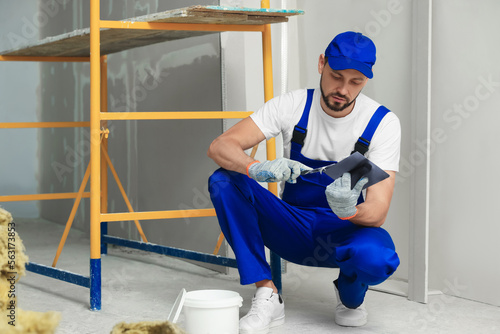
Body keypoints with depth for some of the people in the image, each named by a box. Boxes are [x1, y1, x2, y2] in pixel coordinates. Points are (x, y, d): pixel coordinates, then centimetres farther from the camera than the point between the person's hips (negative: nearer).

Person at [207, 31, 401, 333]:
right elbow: (219, 147, -19)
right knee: (223, 181, -22)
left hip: (346, 232, -2)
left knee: (377, 258, -39)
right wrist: (256, 168, -41)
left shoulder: (382, 123, -14)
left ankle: (350, 296, 1)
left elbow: (377, 214, -21)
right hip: (293, 231, 2)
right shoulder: (293, 105, -10)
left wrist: (350, 211, -46)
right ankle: (267, 297, -18)